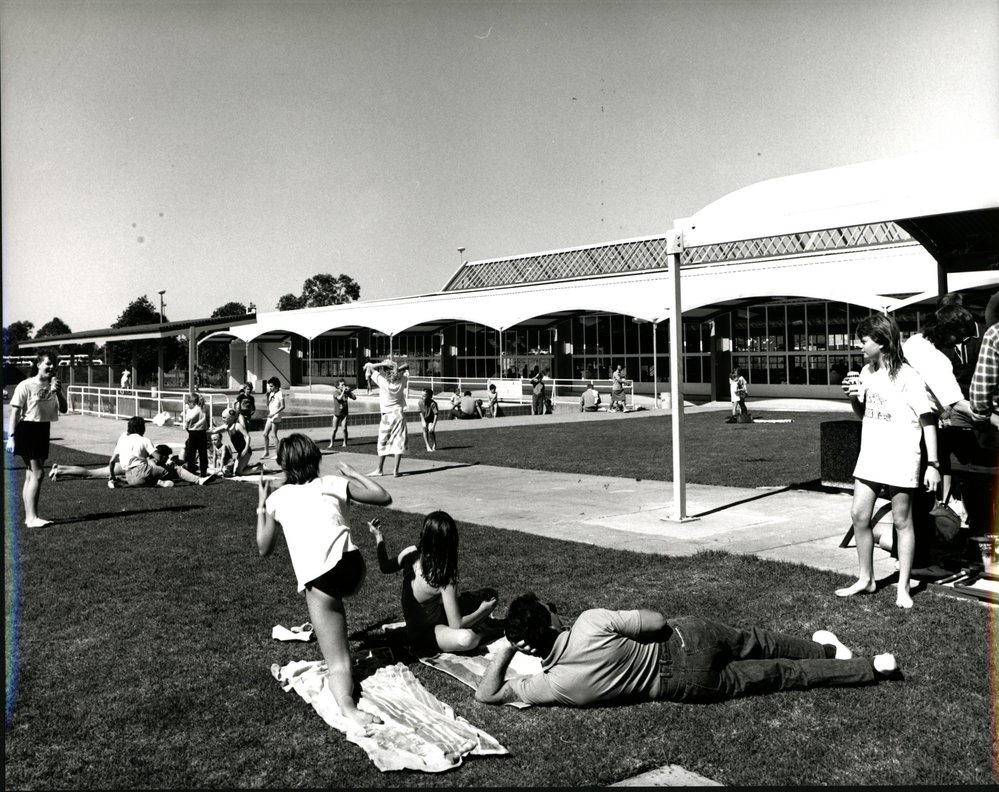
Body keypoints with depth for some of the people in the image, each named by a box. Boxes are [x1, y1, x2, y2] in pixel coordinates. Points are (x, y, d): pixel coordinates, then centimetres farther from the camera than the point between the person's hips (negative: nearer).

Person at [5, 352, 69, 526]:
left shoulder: (53, 386, 8)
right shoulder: (26, 385, -11)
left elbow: (64, 409, 2)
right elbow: (15, 412, -11)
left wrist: (58, 392, -14)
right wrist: (11, 437, -14)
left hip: (43, 431, 7)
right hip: (27, 430, -7)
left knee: (31, 474, 12)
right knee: (37, 473, -13)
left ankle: (29, 517, 19)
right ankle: (33, 518, -12)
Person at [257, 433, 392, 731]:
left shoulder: (277, 497, 16)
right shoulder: (334, 483, 16)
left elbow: (264, 548, 25)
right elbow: (384, 498, 15)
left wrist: (261, 506, 34)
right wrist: (354, 474, 28)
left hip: (318, 579, -2)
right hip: (352, 564, 2)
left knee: (337, 662, 0)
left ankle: (347, 707, -28)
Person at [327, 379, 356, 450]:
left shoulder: (346, 392, 3)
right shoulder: (335, 392, -8)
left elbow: (354, 398, 0)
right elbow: (339, 398, -27)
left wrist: (349, 390, -7)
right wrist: (343, 391, -20)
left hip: (344, 413, 2)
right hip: (337, 413, -2)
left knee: (344, 429, -4)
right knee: (334, 429, 1)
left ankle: (345, 443, 9)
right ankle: (331, 444, 11)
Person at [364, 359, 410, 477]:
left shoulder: (383, 381, -13)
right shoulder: (401, 381, -4)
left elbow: (369, 366, -9)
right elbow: (406, 366, 12)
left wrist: (383, 364, -11)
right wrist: (397, 368, -5)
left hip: (387, 416, -2)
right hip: (400, 414, 2)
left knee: (383, 443, 8)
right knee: (399, 442, 2)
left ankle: (379, 469, 14)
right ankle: (396, 470, 0)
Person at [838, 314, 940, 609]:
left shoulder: (907, 376, -13)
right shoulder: (867, 372, 7)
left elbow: (927, 420, -12)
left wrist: (933, 464, -16)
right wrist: (854, 397, -3)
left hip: (901, 460, -6)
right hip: (870, 456, 6)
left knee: (902, 521, 4)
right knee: (859, 515, 7)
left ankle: (903, 588, 15)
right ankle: (866, 579, 22)